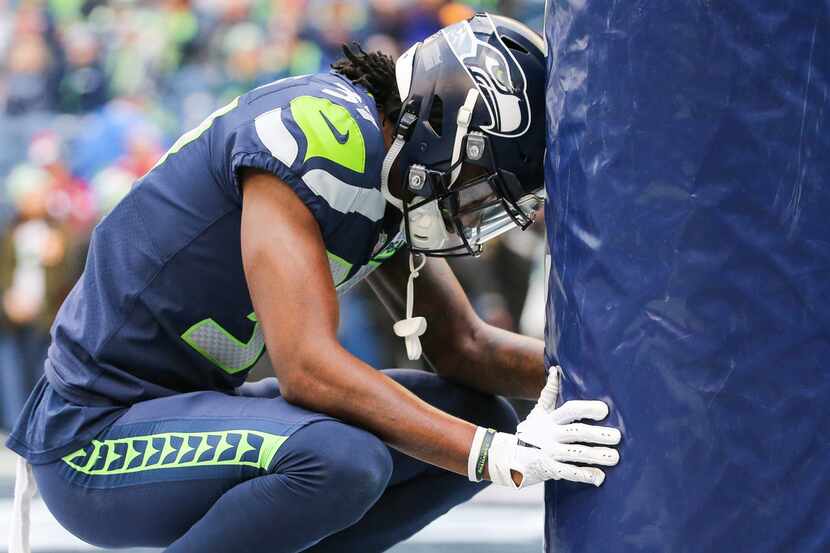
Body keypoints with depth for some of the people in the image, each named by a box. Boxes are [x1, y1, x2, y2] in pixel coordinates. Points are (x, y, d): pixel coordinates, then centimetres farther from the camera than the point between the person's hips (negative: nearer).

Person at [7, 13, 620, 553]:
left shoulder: (390, 177, 7)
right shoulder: (322, 131, -22)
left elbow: (463, 349, 13)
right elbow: (310, 368, -29)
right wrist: (498, 455, -31)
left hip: (192, 411, 10)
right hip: (94, 439, -10)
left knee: (477, 415, 4)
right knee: (341, 458, -34)